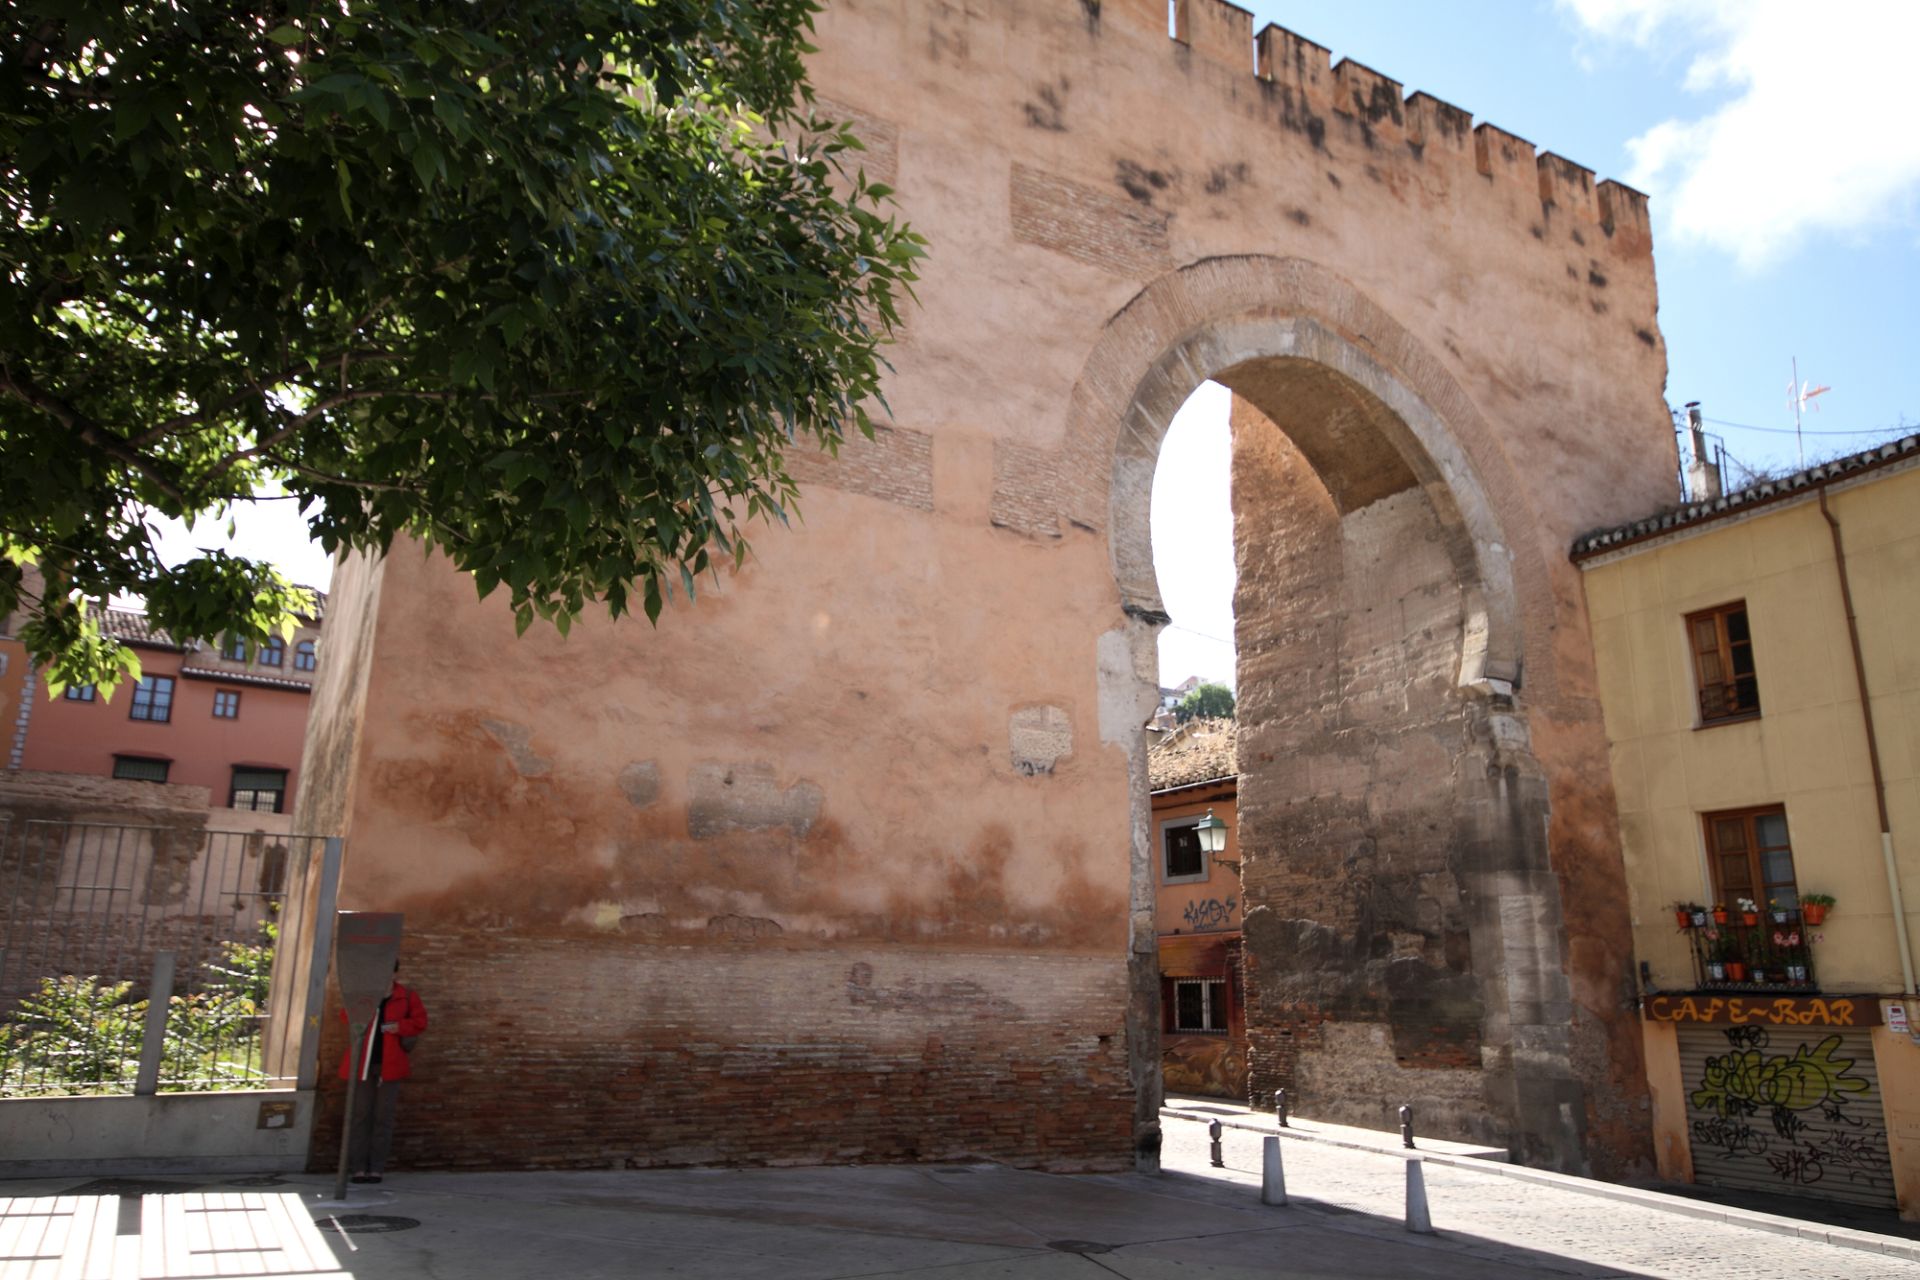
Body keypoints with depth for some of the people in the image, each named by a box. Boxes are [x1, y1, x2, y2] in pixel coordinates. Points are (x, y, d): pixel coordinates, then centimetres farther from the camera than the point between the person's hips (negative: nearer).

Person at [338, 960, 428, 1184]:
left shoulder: (406, 996, 3)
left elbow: (420, 1022, 1)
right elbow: (346, 1016, 4)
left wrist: (398, 1027, -14)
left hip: (389, 1064, -1)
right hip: (362, 1063, 1)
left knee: (384, 1117, 1)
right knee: (359, 1115, 1)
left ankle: (377, 1168, 6)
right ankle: (358, 1167, 6)